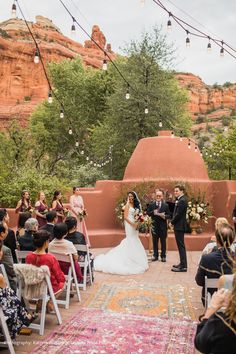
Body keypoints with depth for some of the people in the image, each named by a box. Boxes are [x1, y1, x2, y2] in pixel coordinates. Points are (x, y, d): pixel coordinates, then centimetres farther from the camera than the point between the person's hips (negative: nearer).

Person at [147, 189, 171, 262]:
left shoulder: (166, 205, 0)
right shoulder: (151, 205, 4)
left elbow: (168, 215, -1)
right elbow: (147, 213, 1)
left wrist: (165, 216, -22)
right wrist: (153, 212, -18)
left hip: (163, 226, -1)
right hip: (154, 225, 2)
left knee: (163, 241, 6)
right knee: (155, 241, 10)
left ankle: (163, 256, 16)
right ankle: (155, 255, 21)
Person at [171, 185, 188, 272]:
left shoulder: (182, 201, -18)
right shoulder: (181, 199, 14)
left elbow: (178, 214, -20)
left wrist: (172, 222, -8)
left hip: (179, 226, -10)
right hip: (179, 225, 10)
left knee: (181, 246, -5)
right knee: (181, 245, 16)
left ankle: (183, 266, -1)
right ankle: (182, 263, 26)